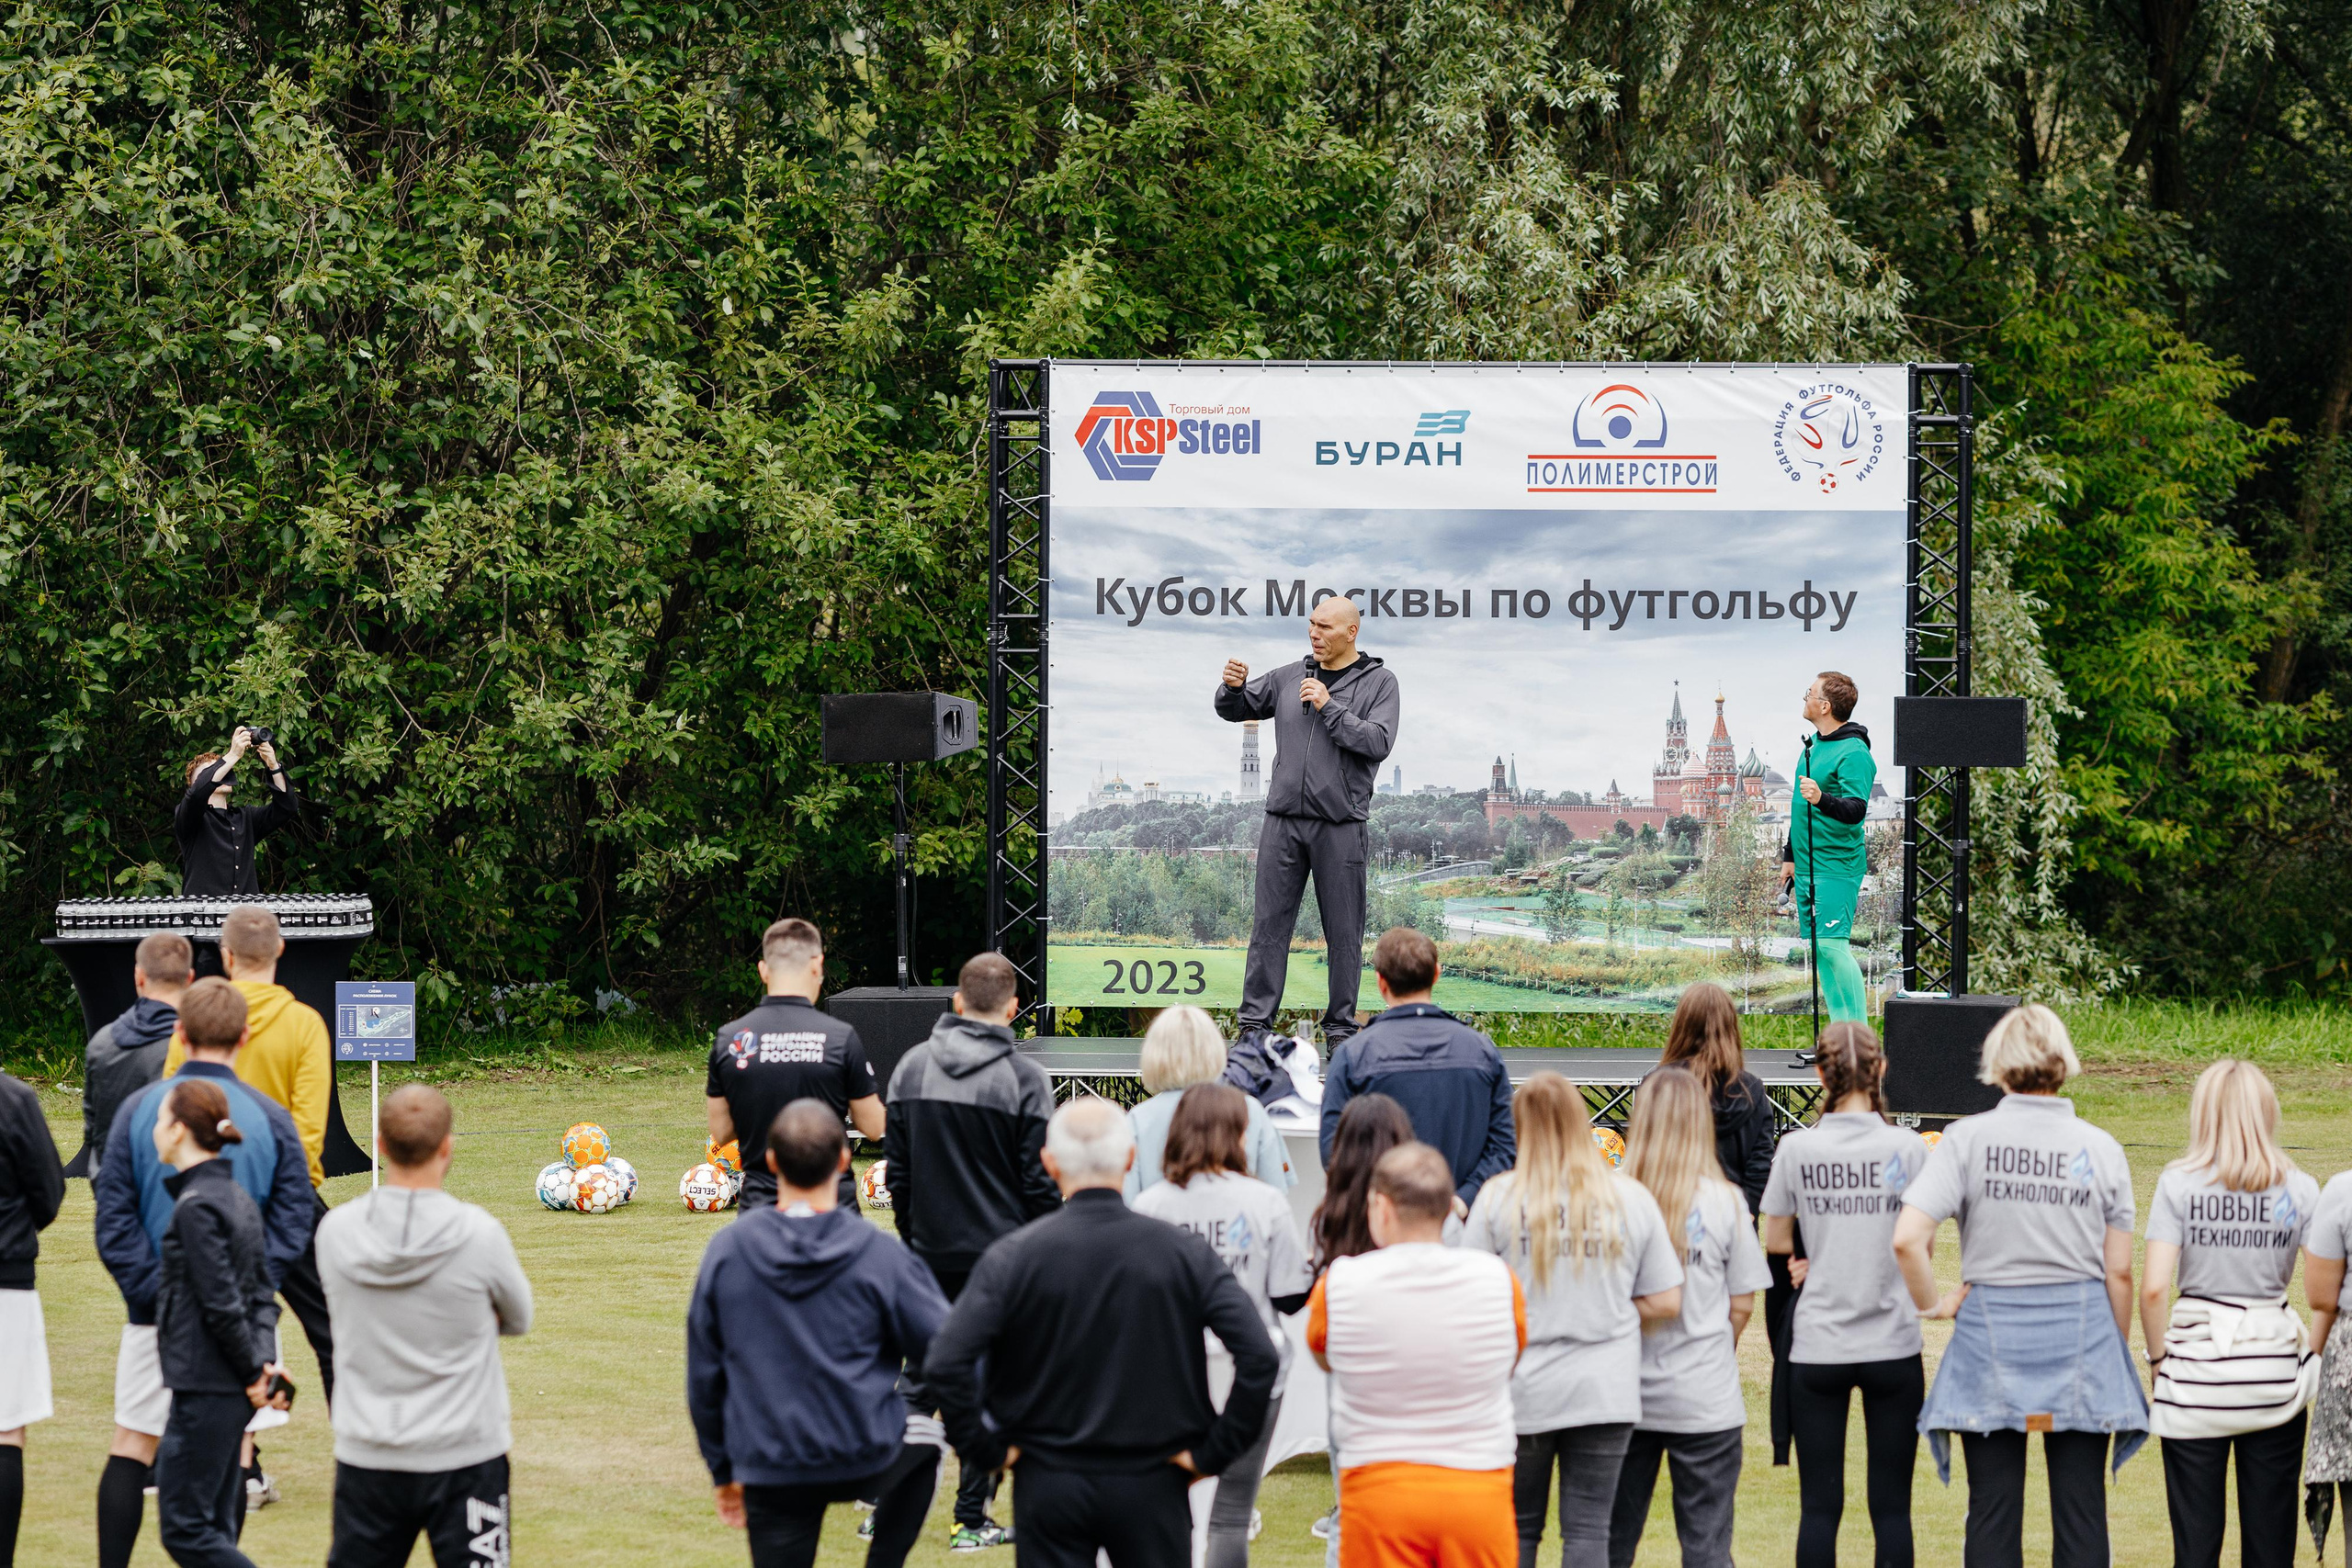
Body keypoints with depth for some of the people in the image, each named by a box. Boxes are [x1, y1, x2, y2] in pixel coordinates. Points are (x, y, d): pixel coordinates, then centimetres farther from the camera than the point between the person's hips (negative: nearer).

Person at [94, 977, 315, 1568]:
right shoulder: (271, 1119, -4)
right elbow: (293, 1222, -7)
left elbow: (113, 1216, -5)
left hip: (158, 1314, 1)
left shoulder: (138, 1109, -2)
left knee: (131, 1448, 10)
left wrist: (152, 1291, -6)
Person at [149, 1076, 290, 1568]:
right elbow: (263, 1294, 13)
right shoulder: (238, 1198, 13)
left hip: (204, 1389, -9)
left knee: (184, 1528, -5)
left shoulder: (196, 1207, -16)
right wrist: (263, 1360, 2)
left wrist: (253, 1372, -9)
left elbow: (221, 1305, -19)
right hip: (231, 1392, 9)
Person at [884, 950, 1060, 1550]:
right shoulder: (1023, 1078, -11)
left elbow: (896, 1166, 8)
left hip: (930, 1254, 4)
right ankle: (971, 1519, 6)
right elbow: (1040, 1182, -9)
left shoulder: (912, 1067, 3)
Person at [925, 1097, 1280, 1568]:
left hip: (1049, 1486, 0)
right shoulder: (1184, 1254, -7)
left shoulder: (1013, 1256, -9)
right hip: (1150, 1489, 1)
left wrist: (986, 1449, -5)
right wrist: (1212, 1453, -5)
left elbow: (944, 1364, -18)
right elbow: (1260, 1358, -15)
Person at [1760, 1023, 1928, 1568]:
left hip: (1818, 1346, 0)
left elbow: (1774, 1241, 5)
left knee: (1819, 1504, 5)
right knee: (1891, 1504, 4)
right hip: (1893, 1342, 0)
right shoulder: (1908, 1147, -6)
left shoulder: (1797, 1149, -5)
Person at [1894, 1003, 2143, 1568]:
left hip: (1991, 1333, -1)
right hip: (2081, 1331, 1)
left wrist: (1933, 1304, -1)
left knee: (1992, 1515, 6)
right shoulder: (2101, 1149, -2)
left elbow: (1907, 1238, -17)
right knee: (2081, 1513, 6)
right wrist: (2120, 1350, 15)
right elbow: (2120, 1272, 1)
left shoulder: (1968, 1139, -7)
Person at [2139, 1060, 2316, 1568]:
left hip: (2196, 1364, -1)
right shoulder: (2300, 1189, -1)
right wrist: (2315, 1357, 8)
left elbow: (2153, 1288, -11)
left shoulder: (2179, 1183, -5)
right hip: (2274, 1364, 1)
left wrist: (2159, 1358, 2)